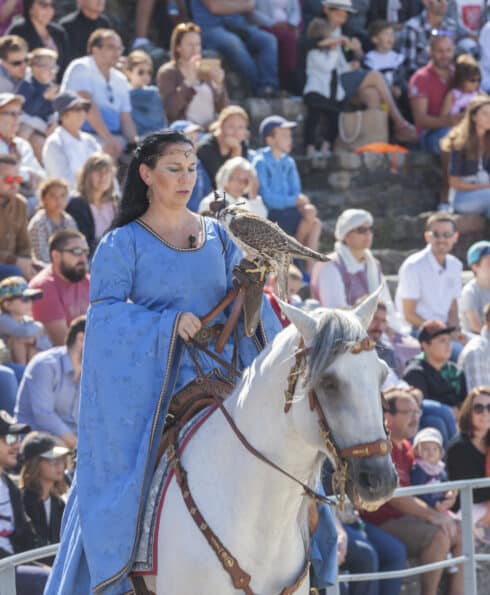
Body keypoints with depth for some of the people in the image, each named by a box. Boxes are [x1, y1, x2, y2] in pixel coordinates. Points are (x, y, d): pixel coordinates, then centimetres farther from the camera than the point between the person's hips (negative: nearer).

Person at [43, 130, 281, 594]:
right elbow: (105, 312, -10)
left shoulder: (217, 237, 12)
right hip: (149, 390, -4)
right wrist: (169, 323, -21)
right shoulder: (123, 244, 0)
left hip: (217, 381, 4)